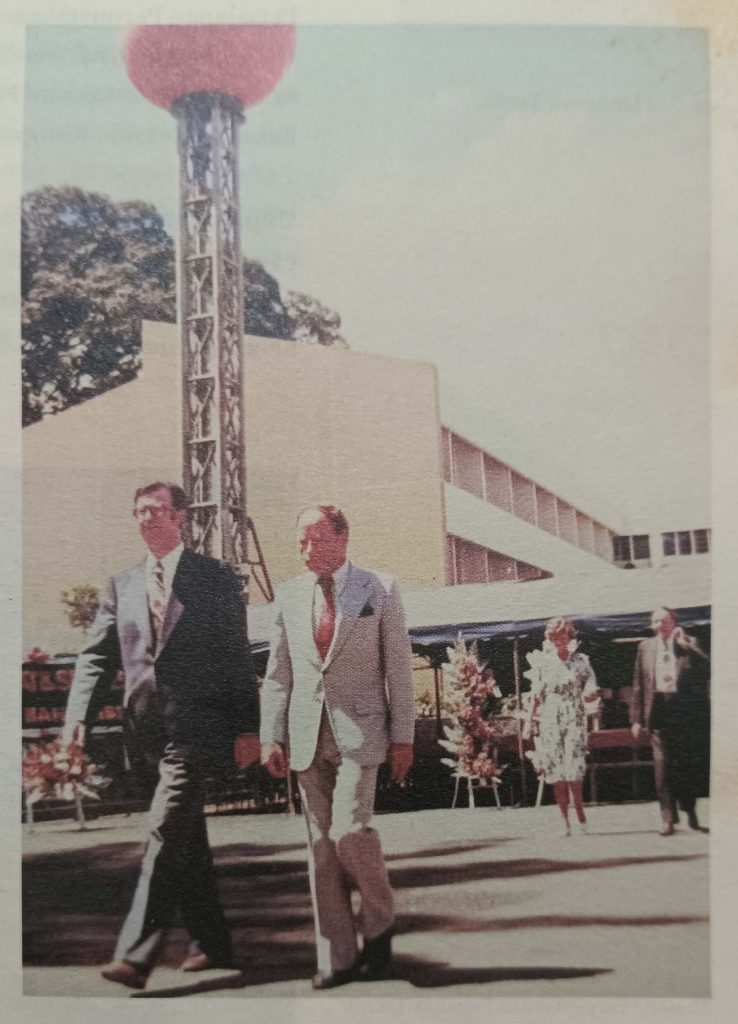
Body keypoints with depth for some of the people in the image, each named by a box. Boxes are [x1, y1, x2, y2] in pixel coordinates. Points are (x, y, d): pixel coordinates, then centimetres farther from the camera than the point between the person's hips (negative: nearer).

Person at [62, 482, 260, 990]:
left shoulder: (215, 578, 0)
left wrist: (248, 728, -4)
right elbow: (97, 655, 9)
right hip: (145, 730, 5)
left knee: (166, 833, -14)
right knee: (187, 841, 13)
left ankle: (135, 955, -13)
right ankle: (212, 942, 26)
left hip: (193, 728, -5)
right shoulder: (122, 585, 13)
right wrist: (78, 714, -5)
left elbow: (237, 657, 0)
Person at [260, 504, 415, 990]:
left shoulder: (380, 590, 1)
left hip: (359, 730, -3)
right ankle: (337, 957, 14)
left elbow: (398, 666, 0)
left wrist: (403, 736, -3)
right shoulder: (289, 596, 9)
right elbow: (277, 673, 10)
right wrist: (271, 736, 3)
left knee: (349, 830, -16)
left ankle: (379, 923, 12)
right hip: (308, 735, 4)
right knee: (320, 845, 5)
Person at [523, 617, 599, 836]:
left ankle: (580, 814, 3)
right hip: (550, 721, 1)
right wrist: (529, 721, 5)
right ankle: (565, 821, 6)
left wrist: (590, 695, -21)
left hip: (574, 719, -1)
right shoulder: (543, 663, 6)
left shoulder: (581, 661, 3)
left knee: (573, 768, -11)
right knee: (556, 771, 1)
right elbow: (536, 695, 9)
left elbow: (591, 691, 2)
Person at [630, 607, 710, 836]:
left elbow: (706, 669, -12)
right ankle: (668, 818, -1)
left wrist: (685, 644, -16)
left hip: (687, 712, -1)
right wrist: (636, 718, 5)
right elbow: (638, 685, 10)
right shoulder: (645, 647, 10)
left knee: (688, 764, 6)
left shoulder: (689, 644, 5)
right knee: (662, 764, -5)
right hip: (660, 711, 1)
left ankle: (690, 812, 22)